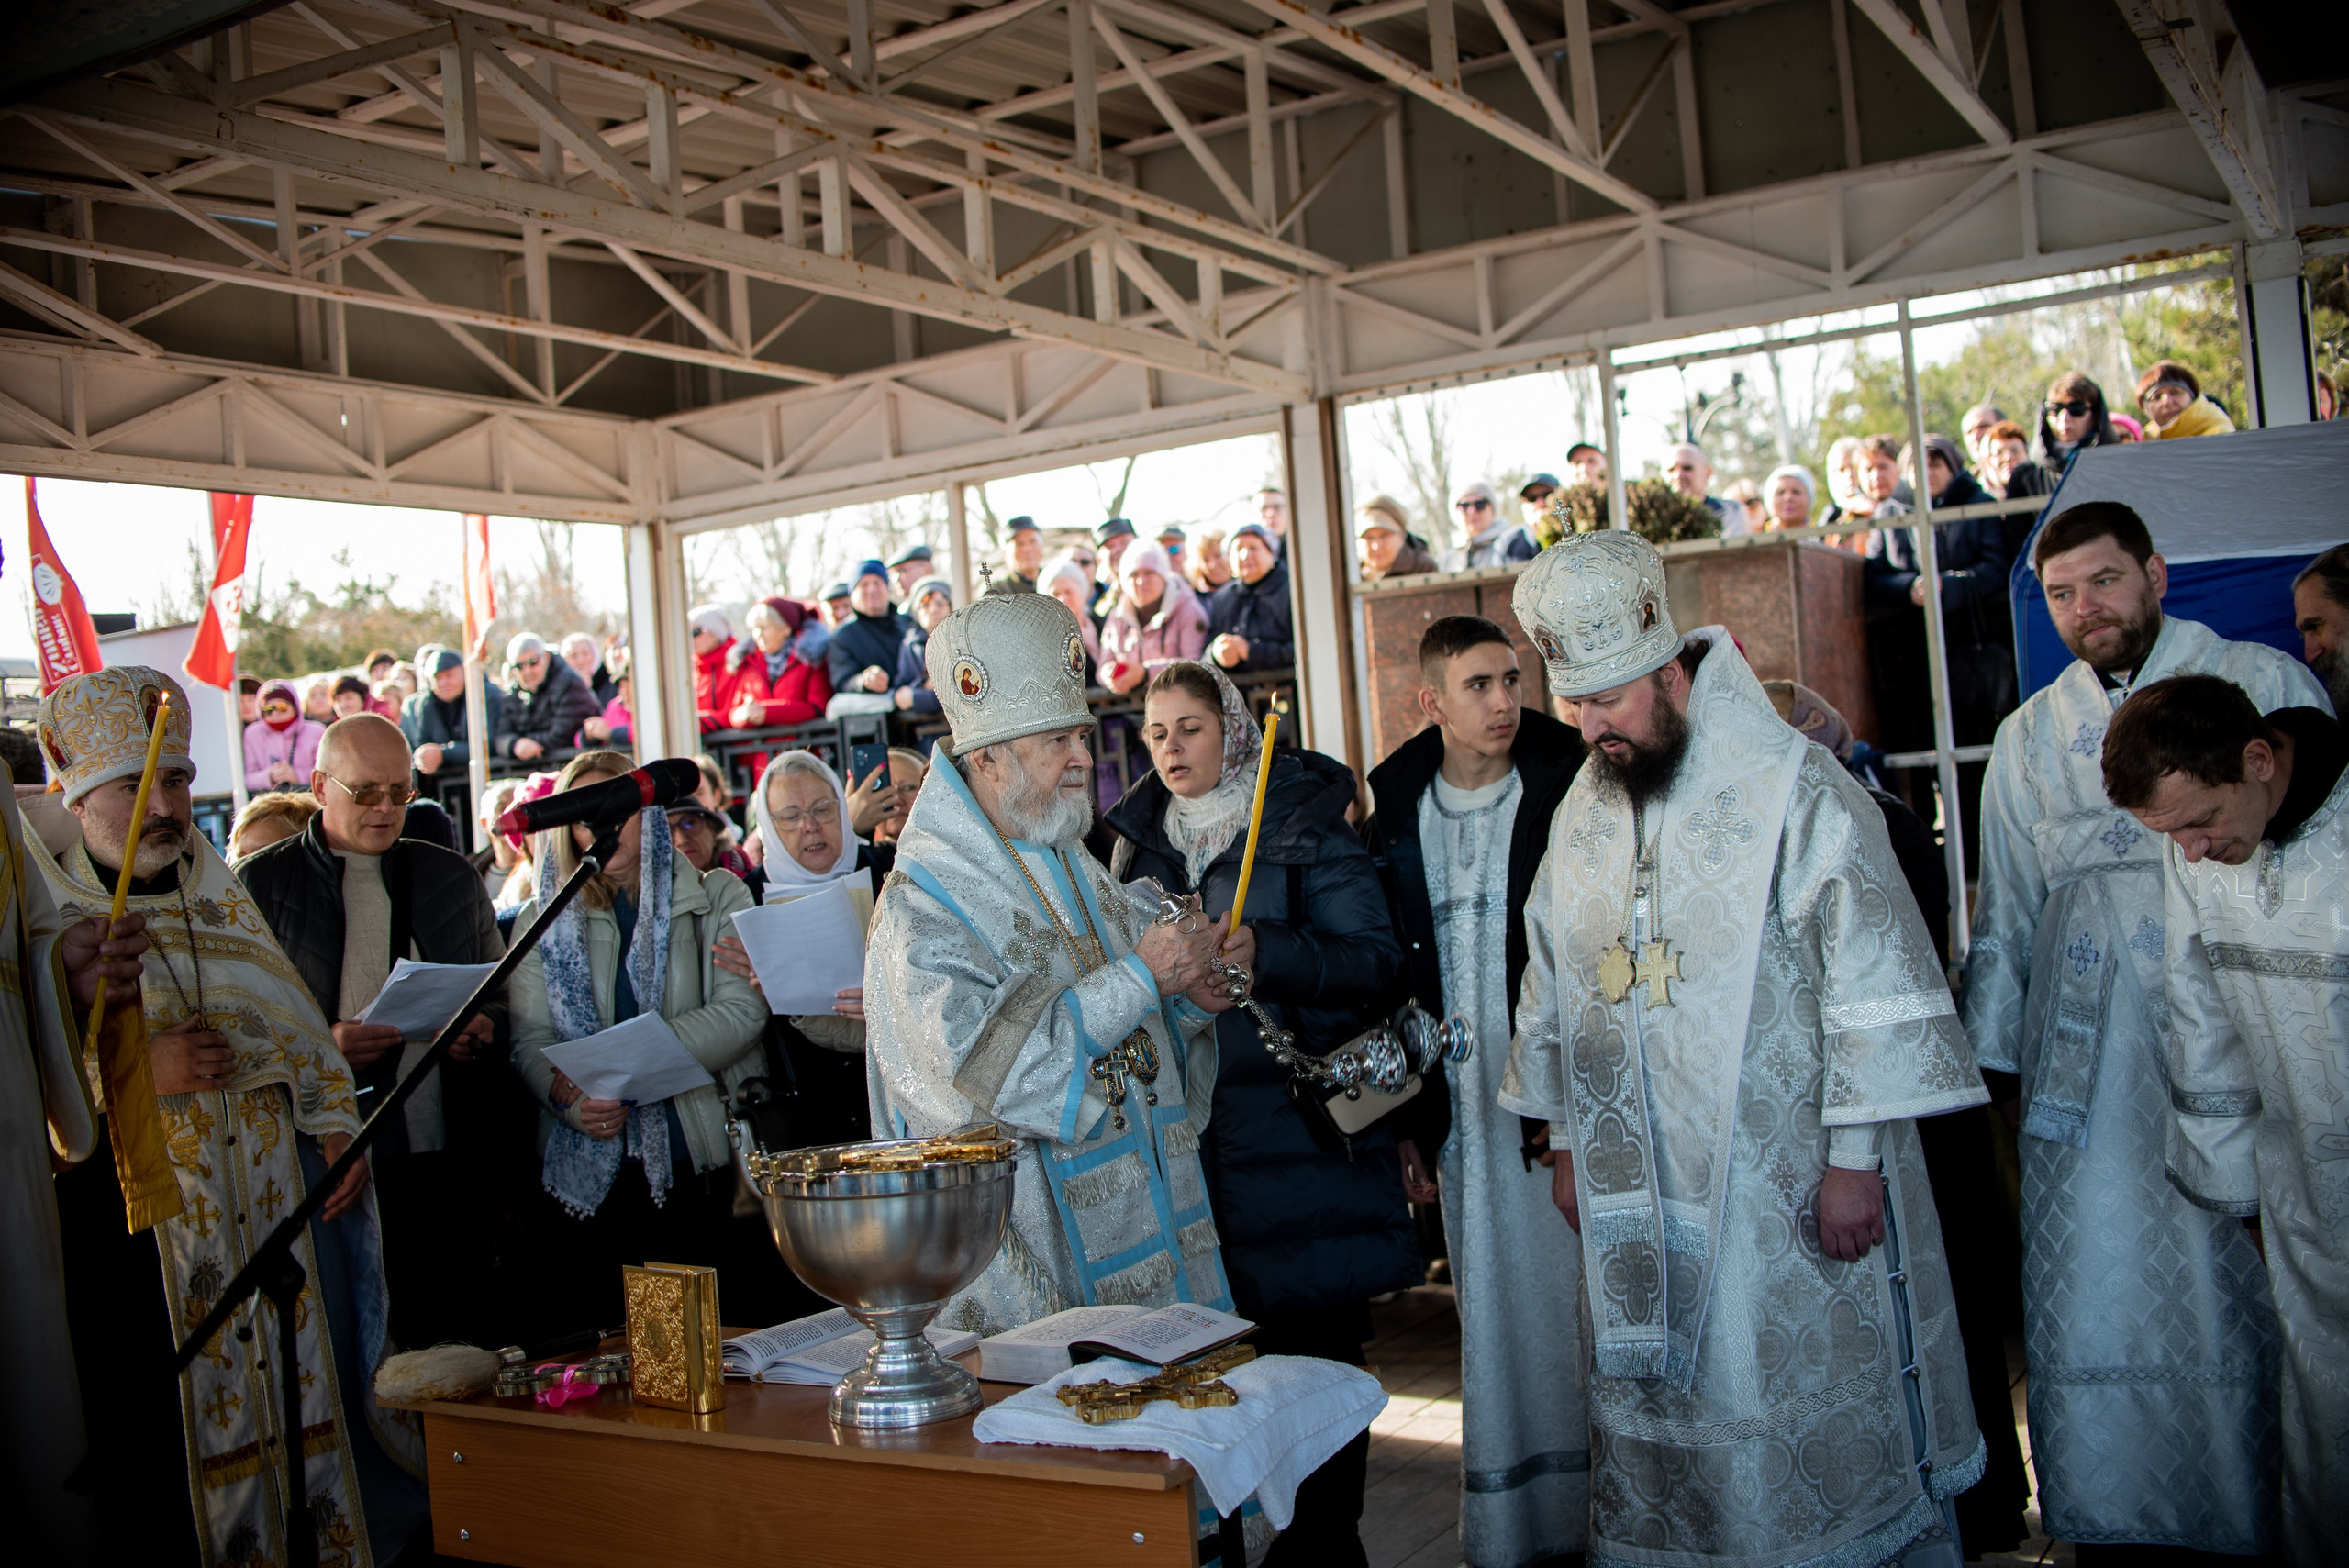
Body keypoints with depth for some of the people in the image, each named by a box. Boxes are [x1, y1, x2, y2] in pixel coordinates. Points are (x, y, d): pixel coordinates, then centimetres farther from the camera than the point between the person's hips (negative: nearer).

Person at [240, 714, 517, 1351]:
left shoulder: (451, 877, 15)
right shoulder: (260, 885, 4)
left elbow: (501, 991, 21)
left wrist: (484, 1026, -1)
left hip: (442, 1161, 3)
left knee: (459, 1334, 3)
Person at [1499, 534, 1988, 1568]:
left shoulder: (1793, 788, -11)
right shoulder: (1582, 814, 9)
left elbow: (1873, 972, -13)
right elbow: (1553, 986, 16)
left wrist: (1854, 1158, -15)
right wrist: (1564, 1143, 16)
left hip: (1785, 1191, -5)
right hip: (1634, 1196, 5)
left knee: (1812, 1421, 4)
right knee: (1660, 1419, 12)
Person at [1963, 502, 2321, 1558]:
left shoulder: (2265, 684, 4)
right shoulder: (2029, 736, 14)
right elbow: (2004, 917, 18)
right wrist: (1995, 1060, 15)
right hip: (2088, 1064, 3)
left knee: (2249, 1299, 1)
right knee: (2090, 1298, 3)